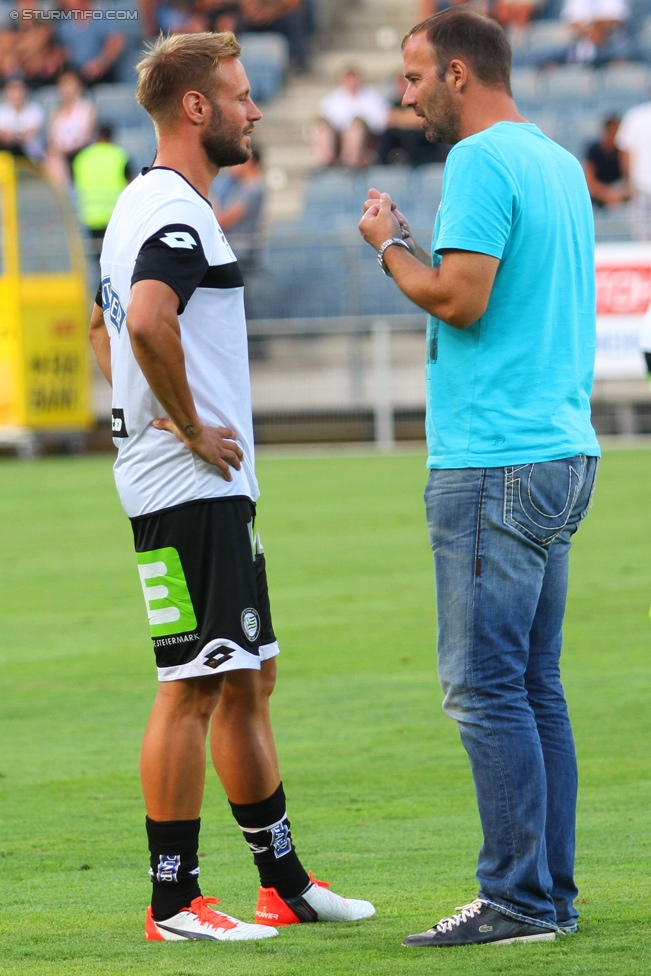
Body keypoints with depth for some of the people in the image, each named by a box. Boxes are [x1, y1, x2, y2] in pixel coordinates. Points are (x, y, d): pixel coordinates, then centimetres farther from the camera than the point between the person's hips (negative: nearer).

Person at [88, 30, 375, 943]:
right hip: (192, 487, -11)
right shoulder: (177, 213, -16)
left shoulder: (143, 204, 17)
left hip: (213, 488, 11)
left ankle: (286, 882, 23)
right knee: (194, 688, -7)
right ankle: (174, 902, -3)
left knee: (249, 680, 15)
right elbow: (148, 322, -34)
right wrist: (191, 428, -21)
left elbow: (107, 326, 30)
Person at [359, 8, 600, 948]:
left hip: (493, 463, -10)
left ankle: (518, 898, -8)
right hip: (562, 449, 10)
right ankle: (552, 893, 13)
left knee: (486, 686, -8)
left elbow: (461, 299, -18)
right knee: (535, 685, 11)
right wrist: (415, 247, 20)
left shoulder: (481, 162, -12)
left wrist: (392, 247, -2)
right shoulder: (559, 161, 17)